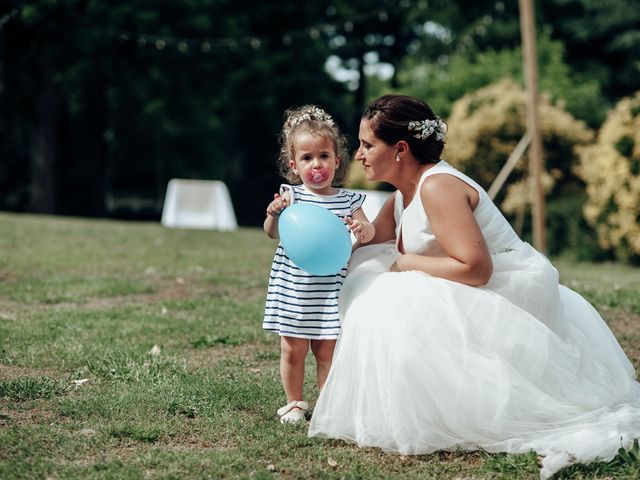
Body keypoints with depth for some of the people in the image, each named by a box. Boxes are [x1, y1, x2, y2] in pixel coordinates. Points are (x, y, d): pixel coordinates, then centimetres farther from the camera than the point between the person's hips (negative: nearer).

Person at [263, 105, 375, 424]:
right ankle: (294, 403, 22)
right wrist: (274, 214, -26)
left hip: (330, 287, 1)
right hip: (293, 286, -1)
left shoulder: (347, 200, 2)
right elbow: (272, 233, -6)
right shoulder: (291, 195, -3)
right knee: (293, 349, 6)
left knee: (327, 350, 5)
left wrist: (362, 228, -19)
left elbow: (370, 233, 4)